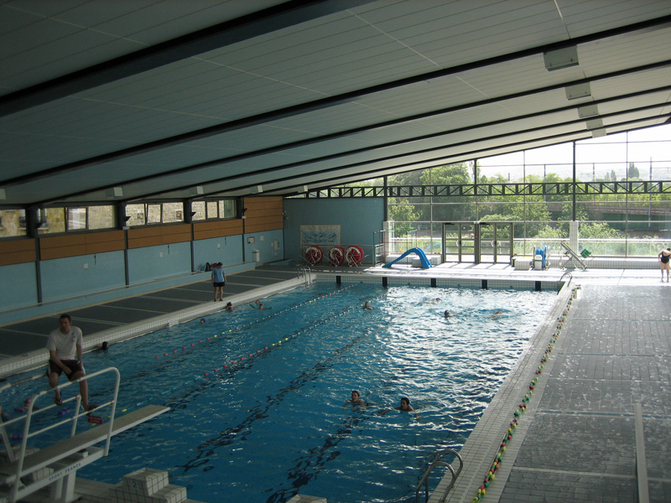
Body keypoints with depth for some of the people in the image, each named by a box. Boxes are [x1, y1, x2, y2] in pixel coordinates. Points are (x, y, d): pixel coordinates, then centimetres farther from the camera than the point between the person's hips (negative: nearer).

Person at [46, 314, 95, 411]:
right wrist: (64, 367, -19)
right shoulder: (53, 335, -14)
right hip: (56, 360, -2)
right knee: (53, 380, -30)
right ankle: (57, 393, 8)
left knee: (82, 377, -21)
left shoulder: (76, 331, -6)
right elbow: (52, 355, -12)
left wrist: (80, 363, 7)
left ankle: (85, 405, -17)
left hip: (70, 360, 2)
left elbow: (79, 347, 9)